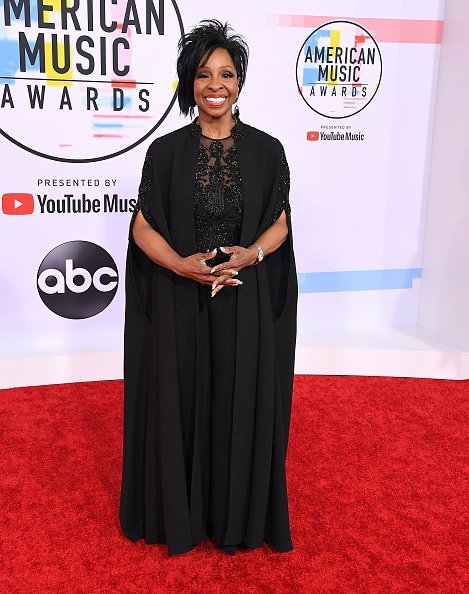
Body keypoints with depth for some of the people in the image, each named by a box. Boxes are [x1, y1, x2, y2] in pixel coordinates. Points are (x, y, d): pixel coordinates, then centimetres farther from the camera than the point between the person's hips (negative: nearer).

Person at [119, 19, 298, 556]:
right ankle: (180, 514, 32)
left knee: (242, 406, 9)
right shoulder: (165, 151, -1)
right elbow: (142, 228, 0)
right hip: (178, 303, 0)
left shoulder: (266, 150, 1)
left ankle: (239, 517, 32)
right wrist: (181, 264, -18)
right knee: (177, 404, 9)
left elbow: (279, 225, 5)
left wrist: (249, 254, -15)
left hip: (246, 302, 1)